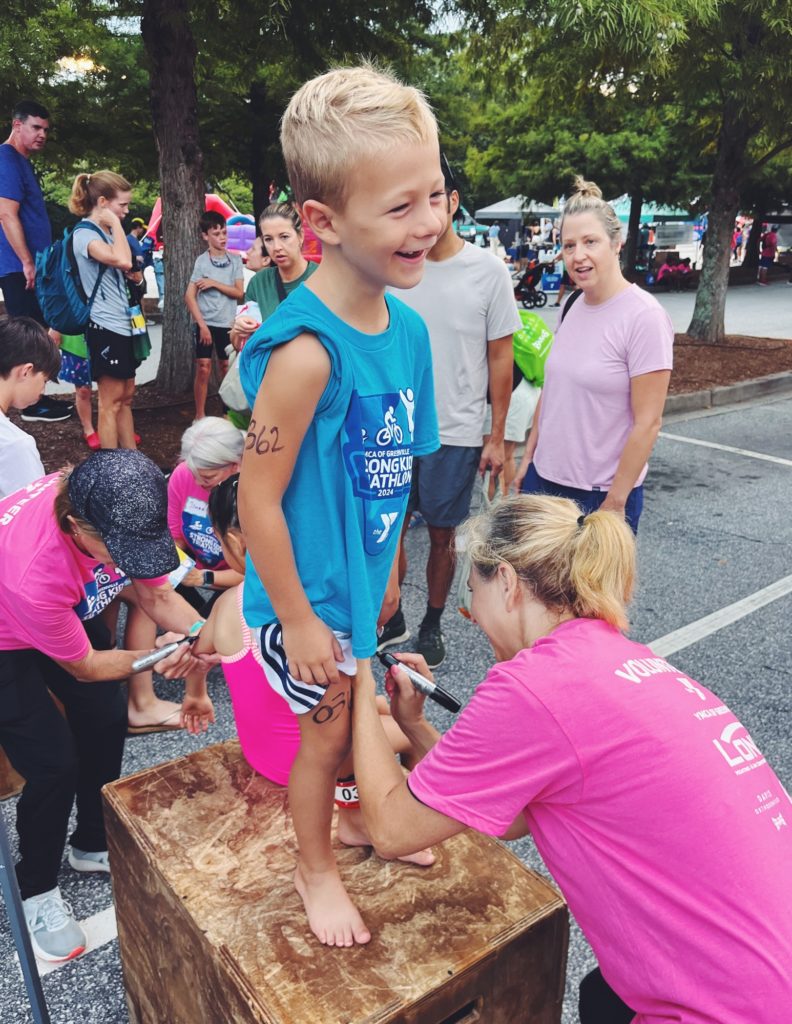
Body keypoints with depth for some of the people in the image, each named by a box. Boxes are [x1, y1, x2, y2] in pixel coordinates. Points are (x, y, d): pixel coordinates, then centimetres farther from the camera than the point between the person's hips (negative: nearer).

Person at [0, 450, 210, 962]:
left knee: (106, 721, 10)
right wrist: (154, 657, -30)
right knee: (55, 763, -7)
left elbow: (156, 593, -14)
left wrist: (204, 632, -29)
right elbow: (83, 666, -24)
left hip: (70, 611, 6)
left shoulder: (121, 512, -29)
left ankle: (93, 844, 35)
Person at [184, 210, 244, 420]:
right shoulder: (202, 261, -4)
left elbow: (239, 293, -1)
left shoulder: (235, 259, 3)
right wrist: (202, 325, -12)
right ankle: (200, 415, 7)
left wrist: (215, 284, -12)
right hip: (206, 323, -2)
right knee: (203, 369, -3)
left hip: (227, 323, 2)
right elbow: (190, 296, -6)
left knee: (226, 368, 10)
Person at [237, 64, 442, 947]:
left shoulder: (406, 325, -4)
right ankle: (314, 869, 43)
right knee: (328, 727, 13)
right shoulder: (306, 349, -30)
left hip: (365, 572, 7)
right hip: (308, 587, -7)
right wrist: (297, 618, -17)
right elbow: (258, 496, -25)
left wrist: (389, 569, 13)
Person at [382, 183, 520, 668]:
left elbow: (500, 357, -2)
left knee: (442, 536, 11)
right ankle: (392, 620, 30)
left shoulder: (489, 270, -5)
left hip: (455, 431, -2)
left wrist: (498, 436, -3)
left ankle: (432, 625, 31)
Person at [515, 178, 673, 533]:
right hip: (544, 477, 6)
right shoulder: (572, 307, 4)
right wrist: (527, 459, 12)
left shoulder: (645, 317, -15)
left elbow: (647, 423, -16)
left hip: (602, 492, -6)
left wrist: (615, 502, -14)